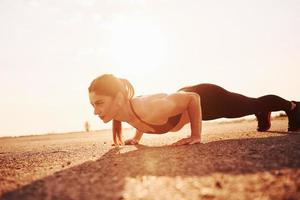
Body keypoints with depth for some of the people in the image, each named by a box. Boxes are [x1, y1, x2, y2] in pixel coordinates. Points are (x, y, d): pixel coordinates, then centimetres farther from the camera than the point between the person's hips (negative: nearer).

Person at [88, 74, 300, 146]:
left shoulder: (148, 111, -43)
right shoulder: (121, 109, -21)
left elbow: (192, 98, -33)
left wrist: (197, 136, -29)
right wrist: (137, 137, 1)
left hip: (205, 98, -6)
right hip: (185, 95, 6)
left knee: (252, 105, 23)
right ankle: (264, 116, 66)